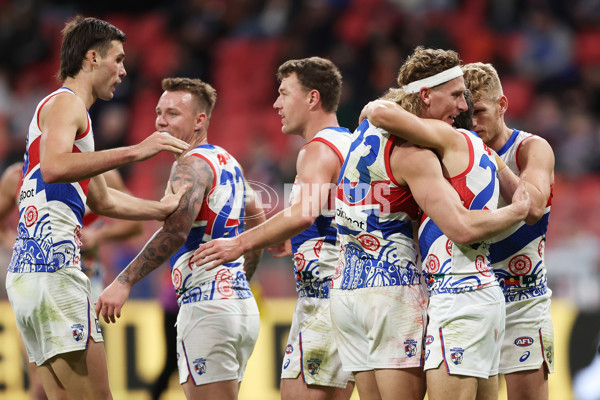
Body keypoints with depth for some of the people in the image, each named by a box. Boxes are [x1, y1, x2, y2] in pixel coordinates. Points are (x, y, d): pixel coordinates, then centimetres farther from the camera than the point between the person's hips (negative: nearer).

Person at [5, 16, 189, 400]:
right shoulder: (66, 102, -3)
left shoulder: (65, 107, 28)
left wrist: (165, 209, 38)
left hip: (27, 270, 10)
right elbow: (53, 167, -25)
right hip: (54, 271, -10)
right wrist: (134, 151, -25)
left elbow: (103, 200, 37)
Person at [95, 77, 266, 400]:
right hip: (242, 304, 10)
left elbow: (175, 231, -24)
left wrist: (124, 282, -26)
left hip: (206, 307, -10)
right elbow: (256, 215, 32)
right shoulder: (227, 162, 18)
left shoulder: (191, 164, -11)